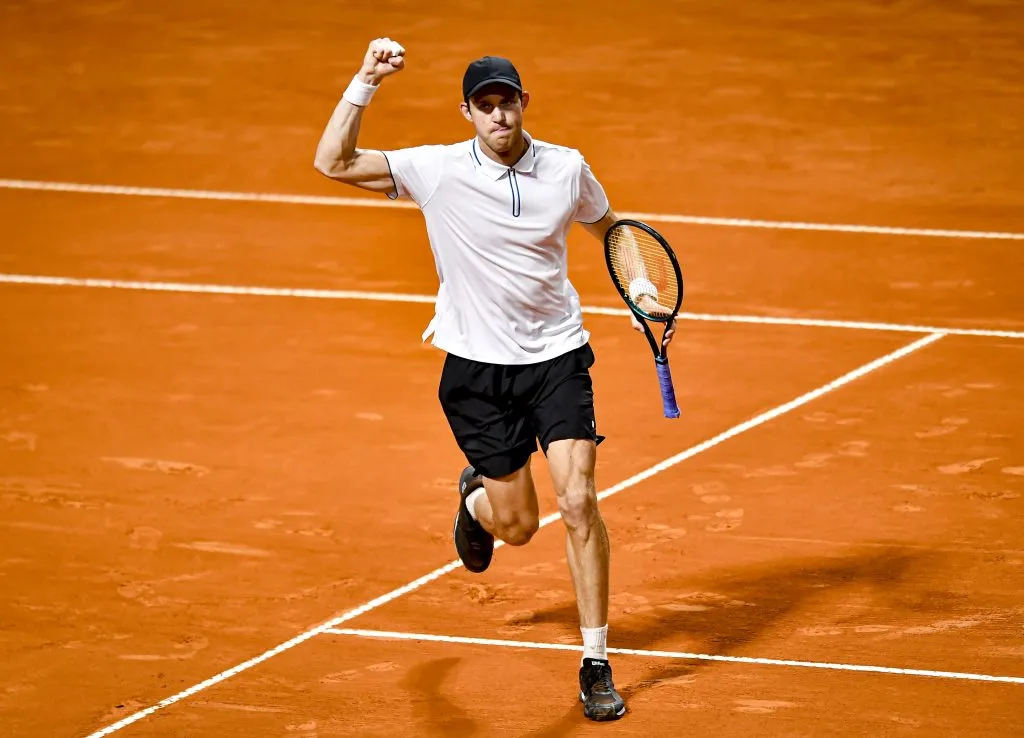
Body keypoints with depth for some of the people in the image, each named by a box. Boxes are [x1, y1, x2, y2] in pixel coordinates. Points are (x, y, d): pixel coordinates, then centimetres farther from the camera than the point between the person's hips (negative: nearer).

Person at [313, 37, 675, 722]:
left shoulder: (567, 169, -4)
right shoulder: (438, 170, -11)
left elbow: (608, 227, 17)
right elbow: (332, 162, -16)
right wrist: (365, 83, -24)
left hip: (557, 357, 0)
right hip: (478, 368, 0)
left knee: (578, 501, -14)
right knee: (518, 526, 7)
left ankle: (596, 665, -3)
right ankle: (476, 496, 47)